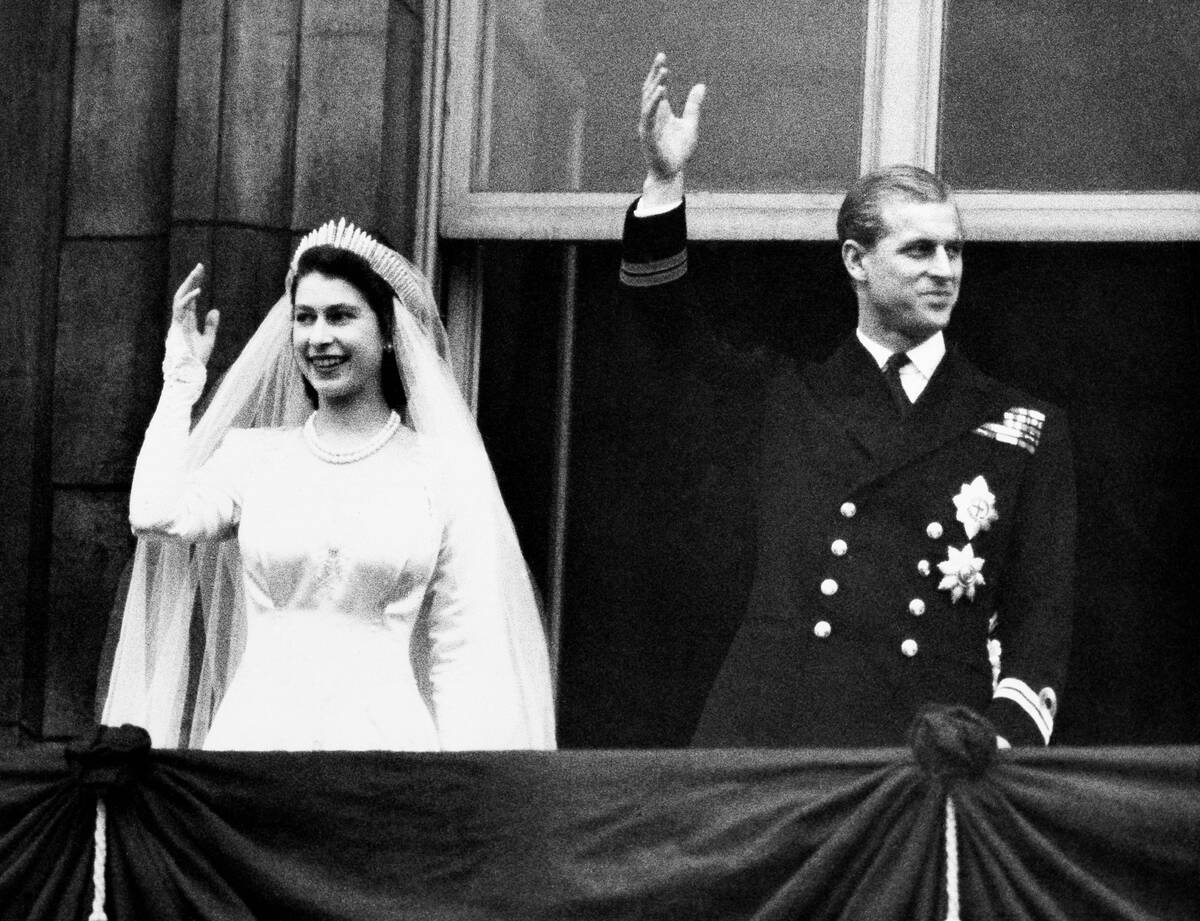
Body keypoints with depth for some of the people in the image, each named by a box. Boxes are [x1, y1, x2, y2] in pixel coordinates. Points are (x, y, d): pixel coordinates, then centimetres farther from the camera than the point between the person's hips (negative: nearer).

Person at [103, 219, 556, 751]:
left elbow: (462, 651, 3)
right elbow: (157, 516, -7)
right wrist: (182, 374, 5)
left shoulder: (444, 468, 5)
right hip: (255, 726, 1)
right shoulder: (249, 455, 12)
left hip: (386, 728, -1)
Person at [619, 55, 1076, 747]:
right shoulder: (790, 391, 16)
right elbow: (665, 311, 15)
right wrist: (665, 179, 0)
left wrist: (1005, 744, -8)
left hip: (932, 743, 0)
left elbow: (1040, 615, 7)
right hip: (768, 729, 1)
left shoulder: (1026, 432, 12)